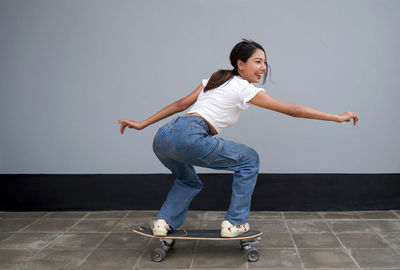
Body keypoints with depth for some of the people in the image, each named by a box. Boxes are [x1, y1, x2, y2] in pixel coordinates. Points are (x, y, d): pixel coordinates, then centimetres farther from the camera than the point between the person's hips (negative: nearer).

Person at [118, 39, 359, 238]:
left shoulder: (215, 79, 25)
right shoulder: (244, 89, 4)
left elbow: (181, 104, 22)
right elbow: (292, 110, 3)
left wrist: (142, 124, 23)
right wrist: (338, 117, 8)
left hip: (163, 139, 8)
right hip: (189, 137, -8)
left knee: (189, 181, 35)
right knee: (249, 159, 9)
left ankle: (165, 221, 20)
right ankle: (235, 223, 13)